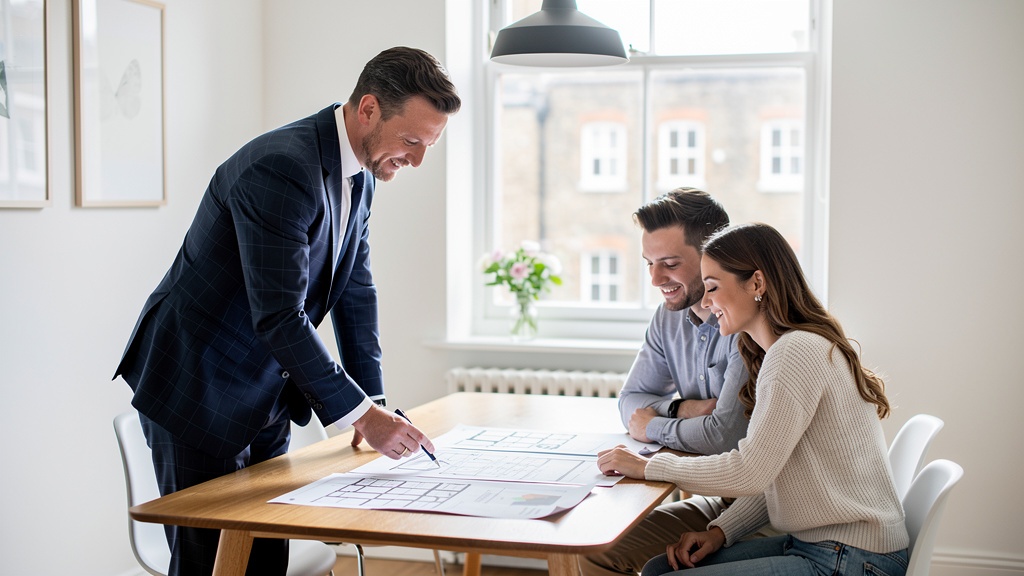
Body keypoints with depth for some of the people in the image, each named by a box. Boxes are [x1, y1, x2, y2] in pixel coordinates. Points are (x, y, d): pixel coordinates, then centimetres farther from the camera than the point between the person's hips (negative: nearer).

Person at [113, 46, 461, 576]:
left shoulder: (360, 174, 3)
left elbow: (355, 289, 11)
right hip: (198, 389, -8)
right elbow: (279, 318, -30)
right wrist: (360, 413, -25)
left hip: (265, 397, 9)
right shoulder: (280, 169, -27)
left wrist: (372, 401, 6)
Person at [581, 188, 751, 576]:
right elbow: (631, 402, 12)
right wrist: (683, 408, -11)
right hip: (718, 500, 8)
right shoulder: (670, 316, 5)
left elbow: (724, 435, -29)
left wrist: (653, 427, -10)